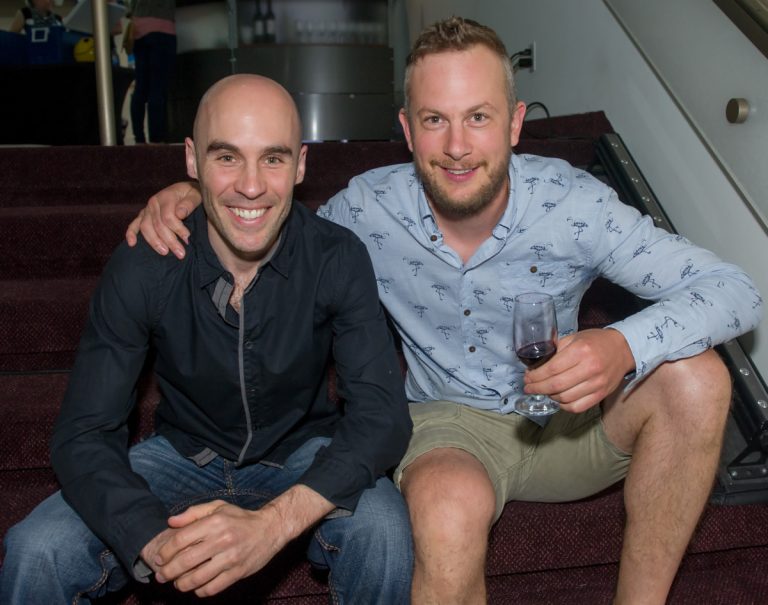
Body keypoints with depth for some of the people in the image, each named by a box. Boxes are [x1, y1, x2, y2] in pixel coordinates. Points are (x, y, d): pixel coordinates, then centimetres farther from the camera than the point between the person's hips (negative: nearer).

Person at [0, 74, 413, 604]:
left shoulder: (338, 258, -19)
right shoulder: (141, 268, -18)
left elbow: (382, 413, -24)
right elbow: (84, 435, -17)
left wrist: (274, 524, -42)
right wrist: (159, 545, -37)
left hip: (304, 455, 0)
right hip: (185, 455, 1)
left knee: (381, 531, -31)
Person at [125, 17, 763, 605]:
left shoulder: (570, 201, -18)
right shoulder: (368, 207, -13)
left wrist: (625, 346, -40)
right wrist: (192, 195, -13)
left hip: (564, 421, 2)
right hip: (450, 425, -1)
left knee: (694, 375, -25)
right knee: (450, 506, -38)